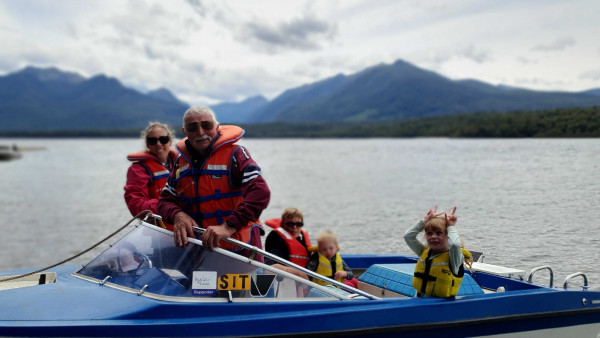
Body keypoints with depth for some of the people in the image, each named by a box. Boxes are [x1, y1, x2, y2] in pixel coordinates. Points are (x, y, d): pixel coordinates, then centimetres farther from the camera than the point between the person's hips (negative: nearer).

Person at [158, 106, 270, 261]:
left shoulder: (234, 153, -7)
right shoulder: (181, 161, 11)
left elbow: (261, 193, -21)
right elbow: (165, 200, 12)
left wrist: (229, 226, -30)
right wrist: (177, 215, -13)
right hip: (198, 250, 5)